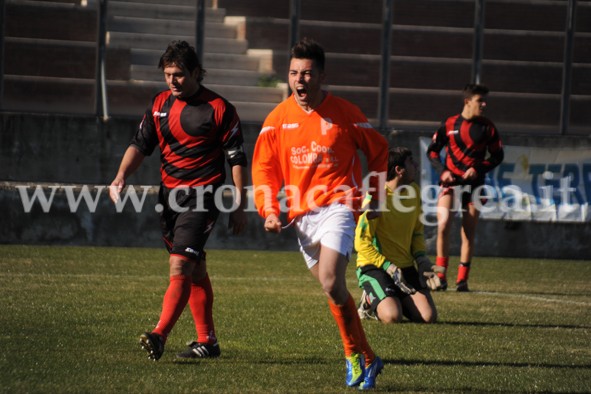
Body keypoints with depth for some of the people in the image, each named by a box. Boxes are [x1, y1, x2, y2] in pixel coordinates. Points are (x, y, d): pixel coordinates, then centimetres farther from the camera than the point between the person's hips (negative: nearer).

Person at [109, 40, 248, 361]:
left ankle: (159, 336, -27)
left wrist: (239, 205, -6)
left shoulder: (219, 108, -7)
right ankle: (207, 341, 19)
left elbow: (236, 157, -4)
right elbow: (140, 144, 10)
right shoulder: (160, 104, 10)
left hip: (202, 196, -7)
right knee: (195, 271, 12)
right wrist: (121, 176, -8)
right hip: (169, 194, 7)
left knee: (180, 266, -18)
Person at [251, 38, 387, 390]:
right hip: (301, 214, 4)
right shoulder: (278, 119, 3)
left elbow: (379, 150, 11)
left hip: (338, 206, -4)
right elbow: (264, 167, 8)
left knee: (331, 283, -22)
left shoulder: (344, 113, -3)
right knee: (335, 292, 9)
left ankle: (355, 355, -5)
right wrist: (270, 211, -3)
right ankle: (367, 359, 22)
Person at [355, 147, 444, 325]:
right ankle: (370, 302, 5)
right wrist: (389, 268, -20)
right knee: (392, 316, -29)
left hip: (405, 266, 6)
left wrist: (422, 260, 1)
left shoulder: (413, 190, 6)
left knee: (428, 316, -13)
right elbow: (362, 243, -16)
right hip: (374, 266, -6)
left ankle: (397, 301, 16)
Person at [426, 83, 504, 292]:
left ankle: (462, 279, 8)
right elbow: (432, 151, 9)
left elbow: (497, 155, 7)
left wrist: (478, 169, -8)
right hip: (449, 182, -1)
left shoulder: (487, 127, 3)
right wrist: (442, 171, -7)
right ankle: (441, 277, -6)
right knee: (443, 226, -15)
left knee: (469, 232, 1)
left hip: (474, 183, 1)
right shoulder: (449, 124, 2)